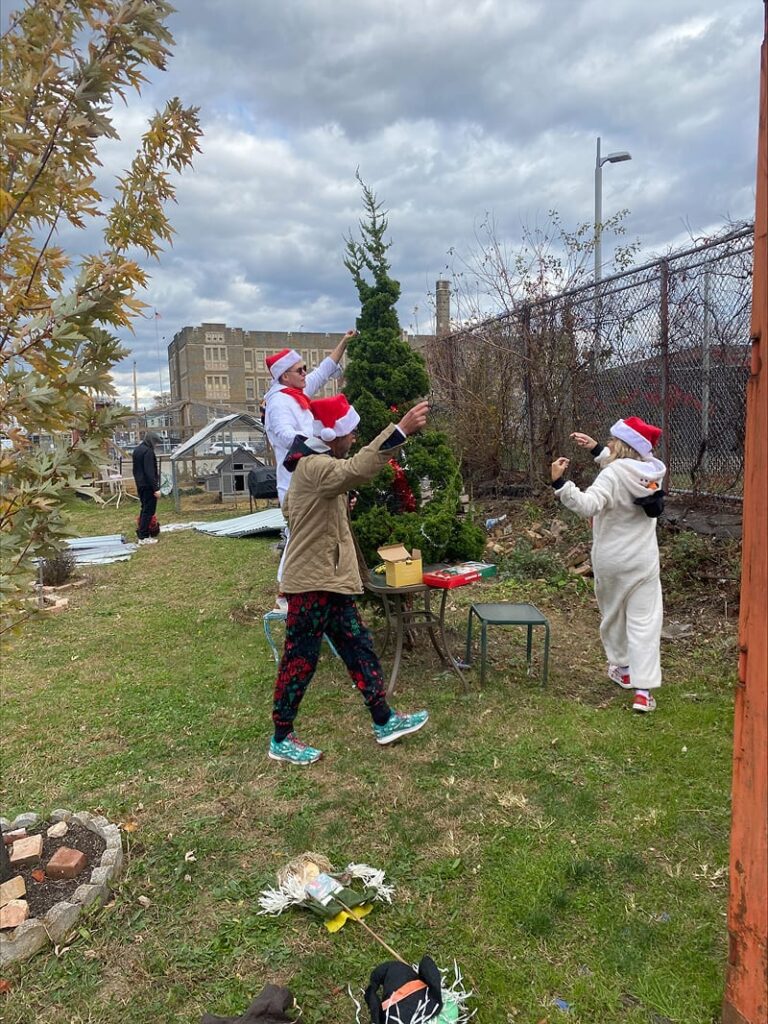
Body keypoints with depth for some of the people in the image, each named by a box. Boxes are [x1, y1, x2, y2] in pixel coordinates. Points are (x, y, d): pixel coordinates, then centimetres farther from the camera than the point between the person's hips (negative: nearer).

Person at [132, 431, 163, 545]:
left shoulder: (137, 450, 13)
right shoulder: (148, 451, -18)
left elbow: (135, 469, 21)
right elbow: (150, 472, -23)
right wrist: (156, 488, -22)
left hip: (140, 485, 10)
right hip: (148, 486, -10)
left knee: (145, 509, 19)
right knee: (149, 510, -5)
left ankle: (141, 532, 25)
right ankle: (144, 537, -4)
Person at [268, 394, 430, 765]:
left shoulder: (312, 465, 14)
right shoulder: (316, 467, -20)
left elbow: (289, 508, 25)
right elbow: (357, 469, -40)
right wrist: (401, 429, -43)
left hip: (329, 579, 10)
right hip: (312, 582, -10)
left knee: (358, 647, 13)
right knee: (300, 659, 2)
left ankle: (384, 721, 24)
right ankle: (281, 740, 17)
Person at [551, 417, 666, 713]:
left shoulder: (613, 475, -19)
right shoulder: (653, 472, 2)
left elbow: (588, 505, -31)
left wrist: (559, 482, -31)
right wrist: (596, 449, 18)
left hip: (610, 561, -4)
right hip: (643, 561, 4)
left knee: (613, 615, 18)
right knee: (644, 621, 1)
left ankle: (623, 669, 35)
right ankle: (643, 690, -4)